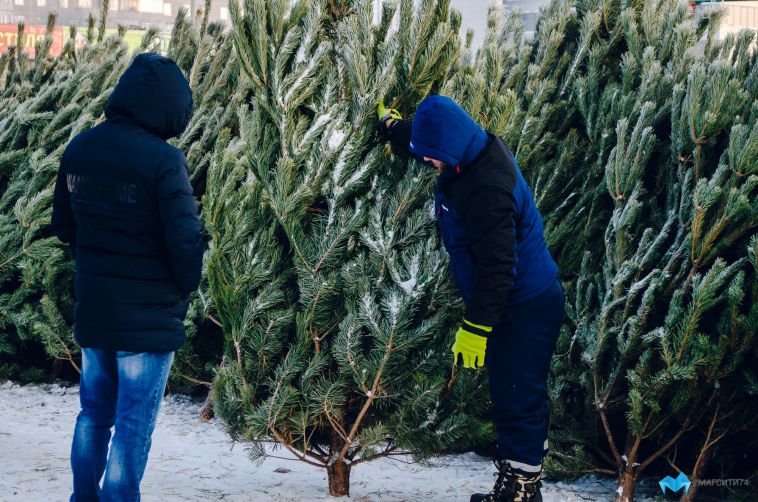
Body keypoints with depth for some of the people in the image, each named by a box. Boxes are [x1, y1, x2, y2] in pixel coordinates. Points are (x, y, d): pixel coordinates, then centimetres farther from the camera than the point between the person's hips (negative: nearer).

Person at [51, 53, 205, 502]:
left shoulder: (79, 149, 0)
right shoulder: (163, 160, -21)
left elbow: (64, 225, 9)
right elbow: (185, 239, -20)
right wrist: (187, 285, -1)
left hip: (92, 311, 6)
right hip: (149, 315, -6)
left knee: (94, 413, 21)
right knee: (134, 424, 3)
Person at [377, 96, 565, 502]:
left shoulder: (486, 188, -28)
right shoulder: (475, 152, 3)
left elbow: (496, 265, -29)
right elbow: (423, 139, 28)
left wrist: (475, 327, -26)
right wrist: (391, 124, 42)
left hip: (527, 308, -11)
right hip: (509, 305, 11)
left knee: (518, 401, -9)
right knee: (509, 397, 14)